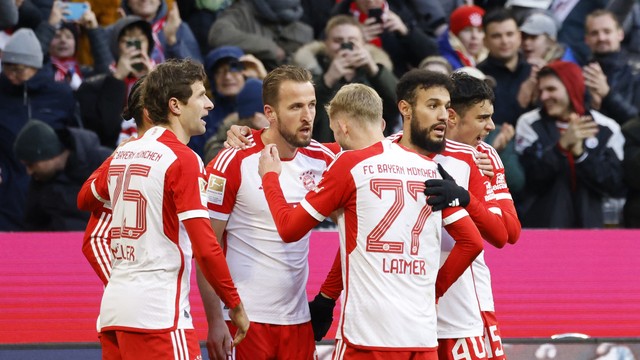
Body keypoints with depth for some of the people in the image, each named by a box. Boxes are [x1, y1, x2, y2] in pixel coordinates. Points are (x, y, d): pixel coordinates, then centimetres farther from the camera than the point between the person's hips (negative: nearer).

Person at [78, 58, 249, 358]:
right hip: (159, 313, -8)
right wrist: (236, 307, -5)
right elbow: (205, 248, -14)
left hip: (112, 310, 8)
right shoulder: (183, 159, -9)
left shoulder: (123, 154, 12)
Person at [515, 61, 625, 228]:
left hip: (587, 226, 1)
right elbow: (530, 177, -11)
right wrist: (562, 145, -24)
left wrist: (580, 153, -17)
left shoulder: (606, 129, 1)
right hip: (538, 227, -1)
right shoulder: (529, 124, -1)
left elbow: (615, 185, -5)